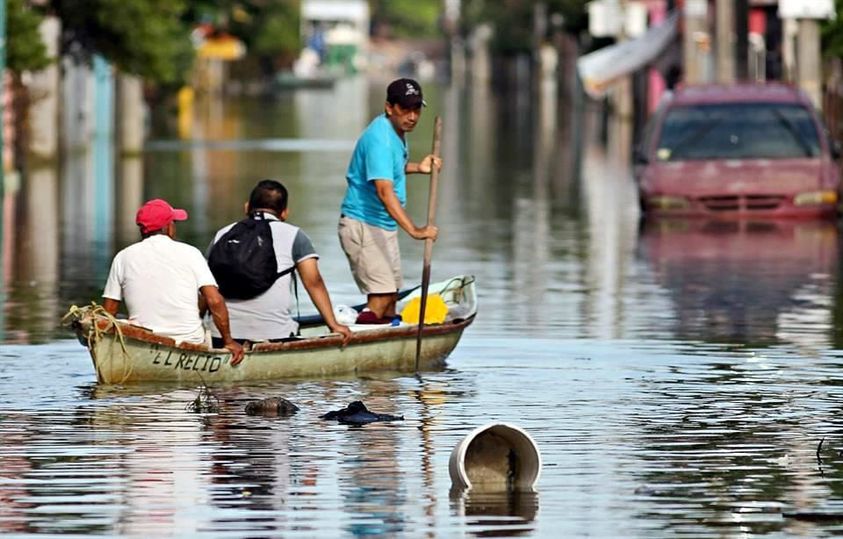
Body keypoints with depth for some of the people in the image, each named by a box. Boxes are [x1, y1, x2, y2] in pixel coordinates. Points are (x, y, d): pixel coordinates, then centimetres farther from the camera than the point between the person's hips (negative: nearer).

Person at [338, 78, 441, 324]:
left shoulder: (397, 131, 7)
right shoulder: (380, 139, -25)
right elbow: (384, 192, -37)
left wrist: (416, 167, 14)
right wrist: (414, 230, -46)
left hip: (385, 226, 10)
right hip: (362, 226, -10)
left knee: (391, 295, 15)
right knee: (380, 298, -18)